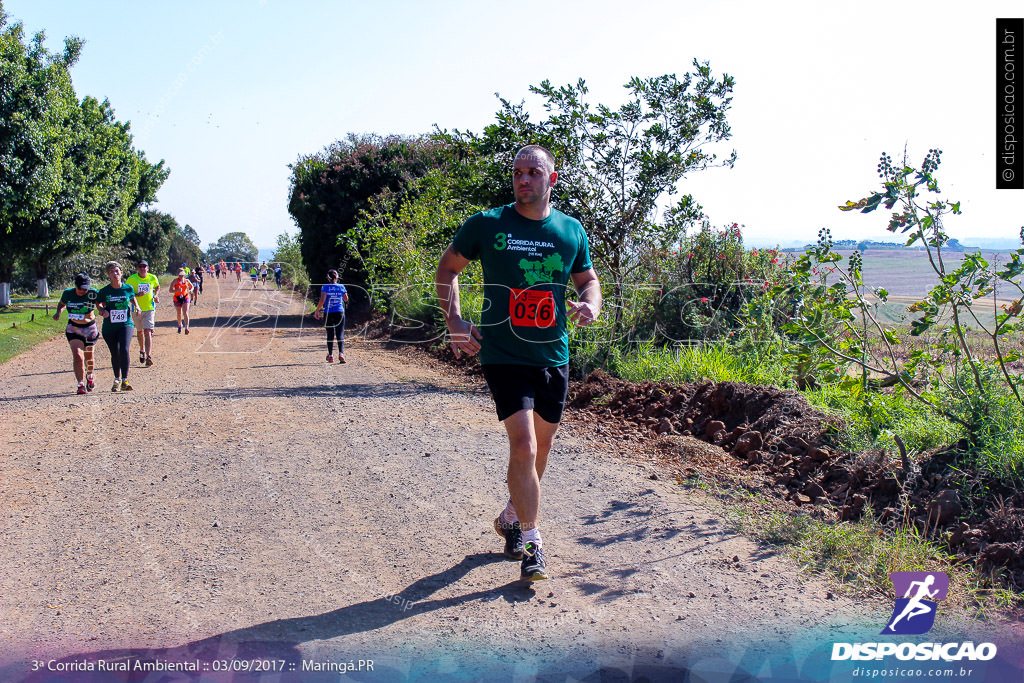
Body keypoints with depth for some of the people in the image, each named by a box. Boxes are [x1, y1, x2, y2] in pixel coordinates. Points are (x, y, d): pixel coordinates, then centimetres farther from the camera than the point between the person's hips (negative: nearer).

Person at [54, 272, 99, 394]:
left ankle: (89, 376, 46)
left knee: (89, 355, 17)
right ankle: (81, 384, -11)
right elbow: (62, 304, 12)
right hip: (74, 328, 0)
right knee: (77, 356, -14)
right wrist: (58, 312, -8)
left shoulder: (93, 293, -13)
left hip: (90, 328, 0)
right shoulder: (68, 293, -7)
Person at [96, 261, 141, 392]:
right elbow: (98, 303, 12)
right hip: (109, 327, 1)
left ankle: (124, 381, -13)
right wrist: (102, 311, -8)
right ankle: (117, 380, 33)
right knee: (115, 354, 10)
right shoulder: (104, 291, -5)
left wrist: (136, 307, 3)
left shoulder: (128, 288, -2)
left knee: (124, 350, -22)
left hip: (126, 324, -1)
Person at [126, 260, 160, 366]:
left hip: (150, 308, -1)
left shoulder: (152, 278, -2)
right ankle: (142, 351, 42)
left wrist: (155, 295, 2)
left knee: (148, 332, -13)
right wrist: (137, 295, -23)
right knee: (139, 332, 17)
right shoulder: (131, 279, -8)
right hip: (137, 309, 1)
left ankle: (148, 357, -21)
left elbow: (157, 287, 20)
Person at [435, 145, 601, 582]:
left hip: (553, 357, 4)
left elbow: (588, 279, 18)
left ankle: (513, 516, 40)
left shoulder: (571, 230, 5)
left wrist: (590, 304, -5)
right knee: (523, 444, -15)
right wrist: (455, 323, -4)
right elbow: (447, 268, 8)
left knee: (540, 446, 16)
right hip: (503, 355, -4)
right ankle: (530, 541, -2)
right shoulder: (487, 225, -4)